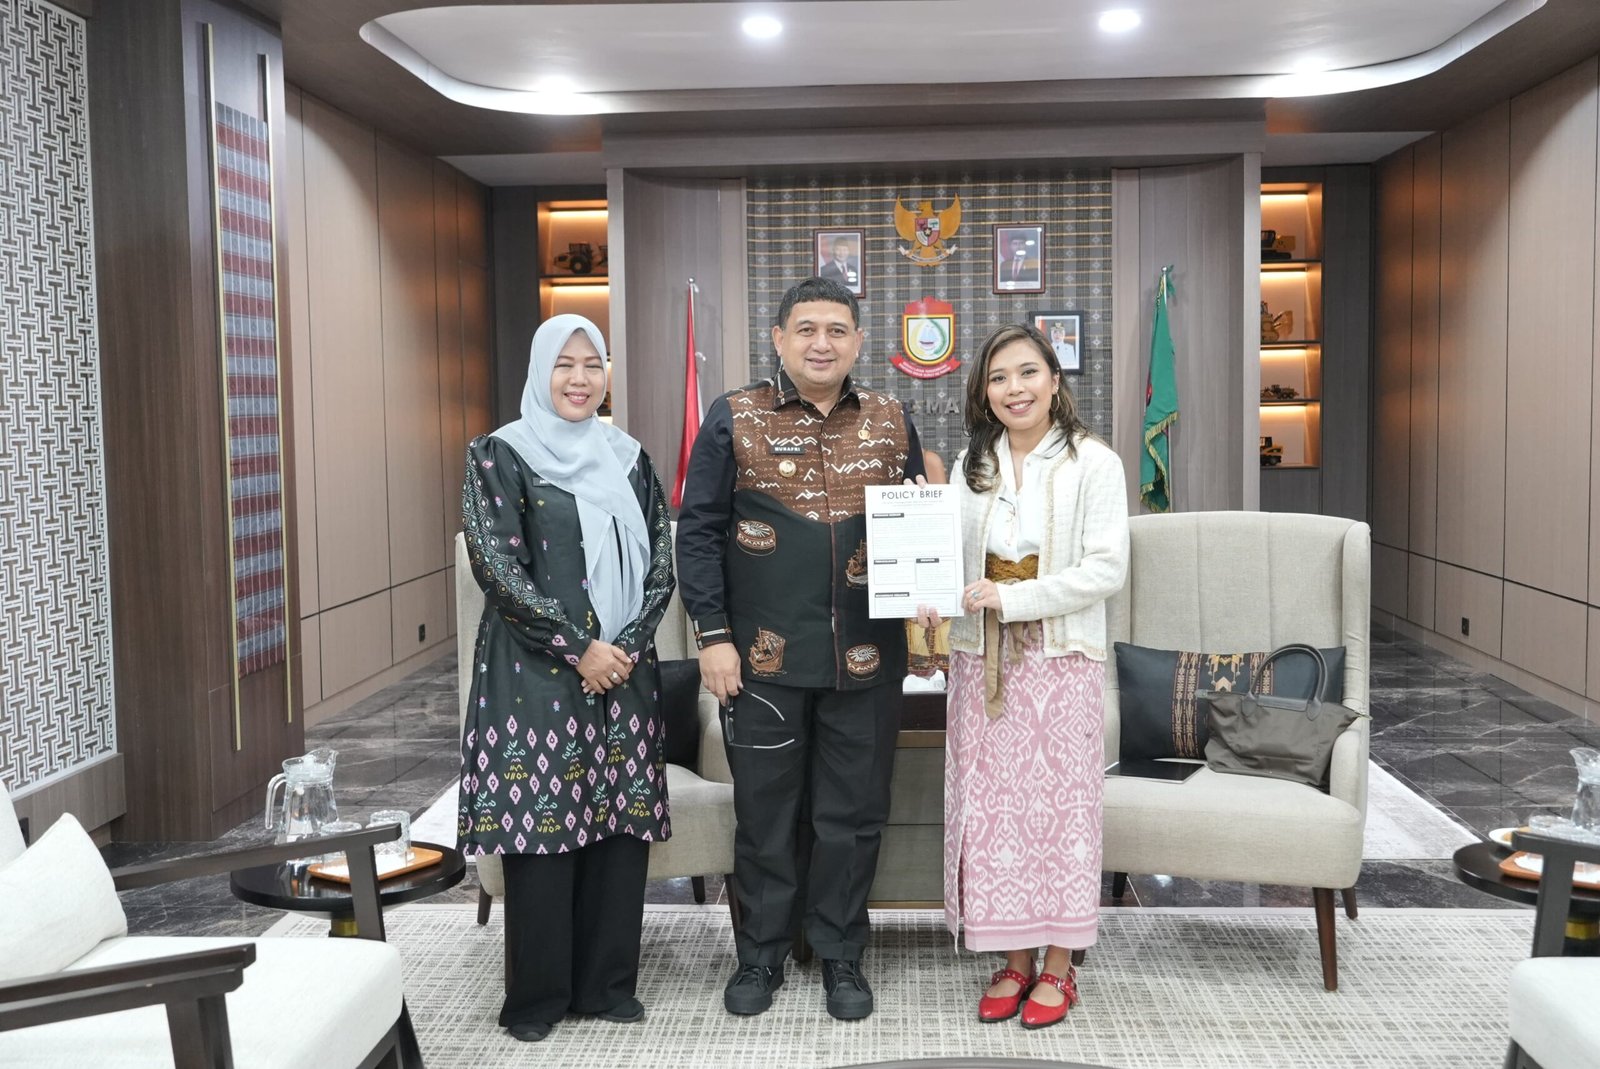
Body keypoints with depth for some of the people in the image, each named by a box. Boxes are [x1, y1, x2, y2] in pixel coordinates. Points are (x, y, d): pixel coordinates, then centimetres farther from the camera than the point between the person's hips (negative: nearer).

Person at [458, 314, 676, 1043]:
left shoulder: (627, 457, 11)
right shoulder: (500, 455, -3)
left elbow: (661, 559, 8)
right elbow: (497, 566, -11)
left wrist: (628, 644, -7)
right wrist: (579, 648, -14)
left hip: (625, 669, 4)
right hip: (537, 672, -4)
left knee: (622, 821, 6)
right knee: (542, 823, -1)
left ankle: (608, 982, 20)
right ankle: (538, 994, 14)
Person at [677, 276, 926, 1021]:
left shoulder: (891, 421, 7)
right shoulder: (734, 420, -1)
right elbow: (699, 531, -3)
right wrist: (713, 634, -9)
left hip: (866, 657, 2)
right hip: (764, 654, -2)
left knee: (854, 813, 10)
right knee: (765, 811, 10)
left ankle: (841, 954, 27)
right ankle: (762, 952, 27)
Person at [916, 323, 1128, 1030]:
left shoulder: (1092, 463, -5)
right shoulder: (971, 466, 9)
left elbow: (1107, 568, -12)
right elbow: (953, 556, 10)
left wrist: (1011, 598, -20)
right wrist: (932, 597, -12)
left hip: (1061, 660, -4)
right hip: (983, 661, 4)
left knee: (1058, 803, 3)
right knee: (991, 805, 6)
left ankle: (1058, 966, 17)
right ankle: (1015, 959, 20)